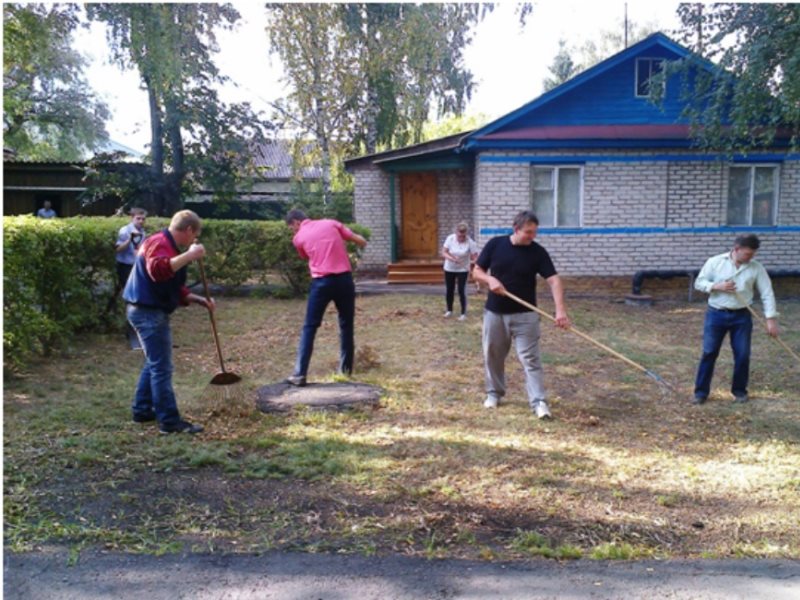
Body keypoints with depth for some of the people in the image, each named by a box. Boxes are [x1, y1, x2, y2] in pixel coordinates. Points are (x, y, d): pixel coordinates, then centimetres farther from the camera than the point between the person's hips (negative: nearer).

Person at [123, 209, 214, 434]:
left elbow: (174, 288, 22)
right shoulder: (160, 243, -15)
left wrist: (198, 299, 11)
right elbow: (158, 270, -38)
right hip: (149, 313, -11)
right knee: (161, 368, -7)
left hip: (148, 312, 11)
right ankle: (169, 420, -3)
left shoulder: (167, 246, 18)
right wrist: (189, 255, -36)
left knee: (153, 364, 20)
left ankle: (143, 409, 29)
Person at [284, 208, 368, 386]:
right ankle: (346, 369, 23)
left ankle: (299, 374, 1)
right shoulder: (331, 223, 10)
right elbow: (361, 241, 10)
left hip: (321, 282, -2)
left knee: (310, 327, 5)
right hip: (344, 278, 2)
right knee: (346, 325, 15)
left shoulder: (298, 238, 7)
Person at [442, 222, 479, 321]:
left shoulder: (470, 242, -19)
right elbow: (443, 253, -13)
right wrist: (452, 258, -30)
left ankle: (463, 313, 6)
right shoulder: (450, 238, -14)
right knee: (449, 290, 11)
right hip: (449, 269, 3)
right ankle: (449, 310, 30)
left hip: (463, 269, -3)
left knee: (461, 291, -6)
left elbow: (475, 257, -17)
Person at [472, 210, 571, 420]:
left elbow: (554, 280, -15)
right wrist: (490, 280, -19)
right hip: (494, 312, 2)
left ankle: (539, 402, -4)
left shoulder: (538, 252, -7)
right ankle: (494, 393, 31)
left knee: (530, 358, -5)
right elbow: (477, 271, 3)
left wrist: (560, 309, -29)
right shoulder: (495, 244, -3)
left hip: (524, 315, -2)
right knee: (493, 355, 13)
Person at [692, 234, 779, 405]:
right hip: (716, 314, -2)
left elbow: (767, 294, -1)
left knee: (742, 355, 4)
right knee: (709, 353, -1)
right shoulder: (715, 262, -4)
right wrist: (716, 286, -18)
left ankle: (739, 391, 23)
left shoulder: (757, 268, 0)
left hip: (741, 316, 2)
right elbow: (699, 282, 0)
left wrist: (771, 318, -8)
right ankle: (701, 392, 7)